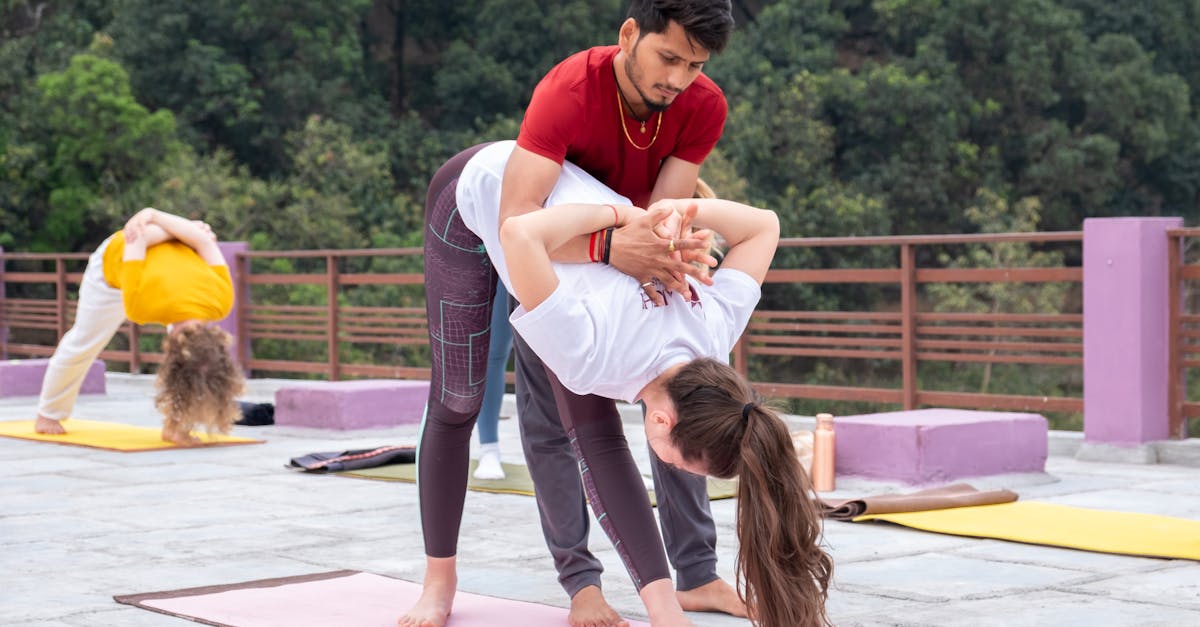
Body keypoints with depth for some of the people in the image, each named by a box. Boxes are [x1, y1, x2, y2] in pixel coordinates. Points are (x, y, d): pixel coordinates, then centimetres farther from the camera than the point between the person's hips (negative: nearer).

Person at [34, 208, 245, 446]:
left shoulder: (221, 298, -37)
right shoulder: (140, 304, -47)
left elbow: (204, 240, -24)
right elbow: (135, 241, -32)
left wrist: (152, 216, -13)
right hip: (116, 259, -2)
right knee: (84, 341, 11)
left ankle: (175, 425, -6)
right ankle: (48, 413, 35)